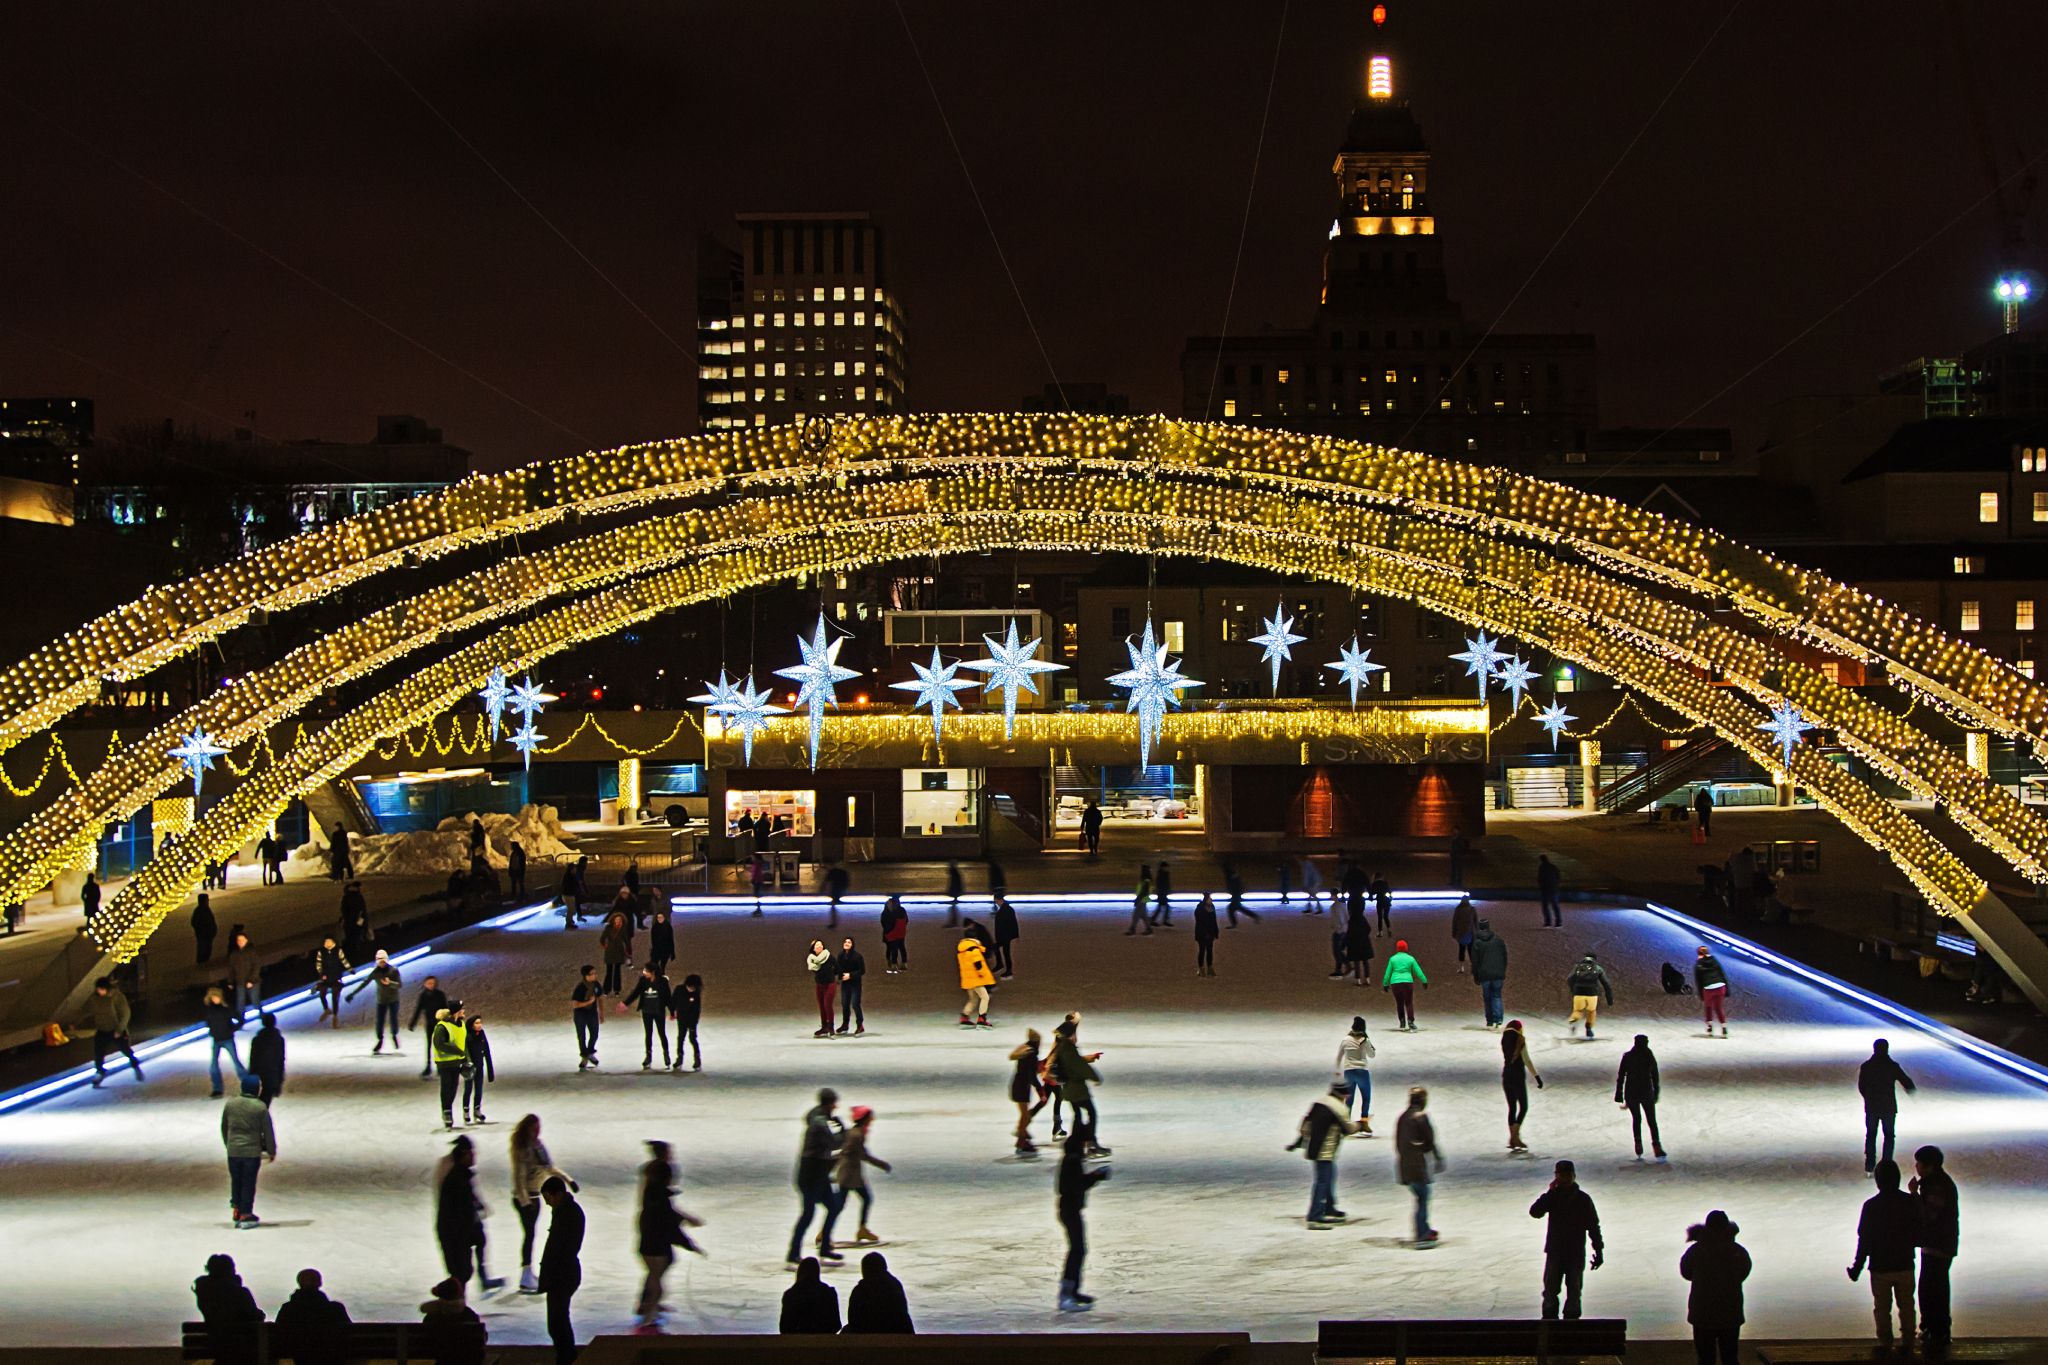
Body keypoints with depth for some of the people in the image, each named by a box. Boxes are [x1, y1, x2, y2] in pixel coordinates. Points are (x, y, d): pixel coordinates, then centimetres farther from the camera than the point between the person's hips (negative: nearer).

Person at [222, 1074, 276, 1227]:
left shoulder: (230, 1104, 1)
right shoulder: (260, 1108, -11)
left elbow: (224, 1127, 11)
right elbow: (268, 1131, -6)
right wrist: (271, 1151, 5)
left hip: (233, 1151, 3)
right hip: (252, 1151, -3)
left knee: (236, 1181, 16)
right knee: (248, 1183, 4)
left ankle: (237, 1210, 20)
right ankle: (246, 1214, 6)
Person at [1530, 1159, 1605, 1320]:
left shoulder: (1583, 1199, -2)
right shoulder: (1552, 1197, 1)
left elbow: (1593, 1226, 2)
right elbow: (1535, 1212, -14)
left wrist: (1599, 1250, -1)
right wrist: (1550, 1192, -17)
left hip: (1576, 1254, -1)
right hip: (1554, 1251, 1)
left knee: (1574, 1289, 4)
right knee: (1550, 1288, 2)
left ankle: (1571, 1317, 11)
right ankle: (1549, 1317, 9)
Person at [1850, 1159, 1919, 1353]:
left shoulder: (1871, 1206, -14)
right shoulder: (1910, 1202, -9)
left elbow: (1864, 1239, -10)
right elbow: (1919, 1235, -2)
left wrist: (1858, 1266, -1)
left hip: (1880, 1267, -2)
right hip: (1905, 1265, 2)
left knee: (1882, 1308, 12)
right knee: (1906, 1306, 16)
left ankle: (1885, 1342, 17)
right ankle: (1908, 1341, 21)